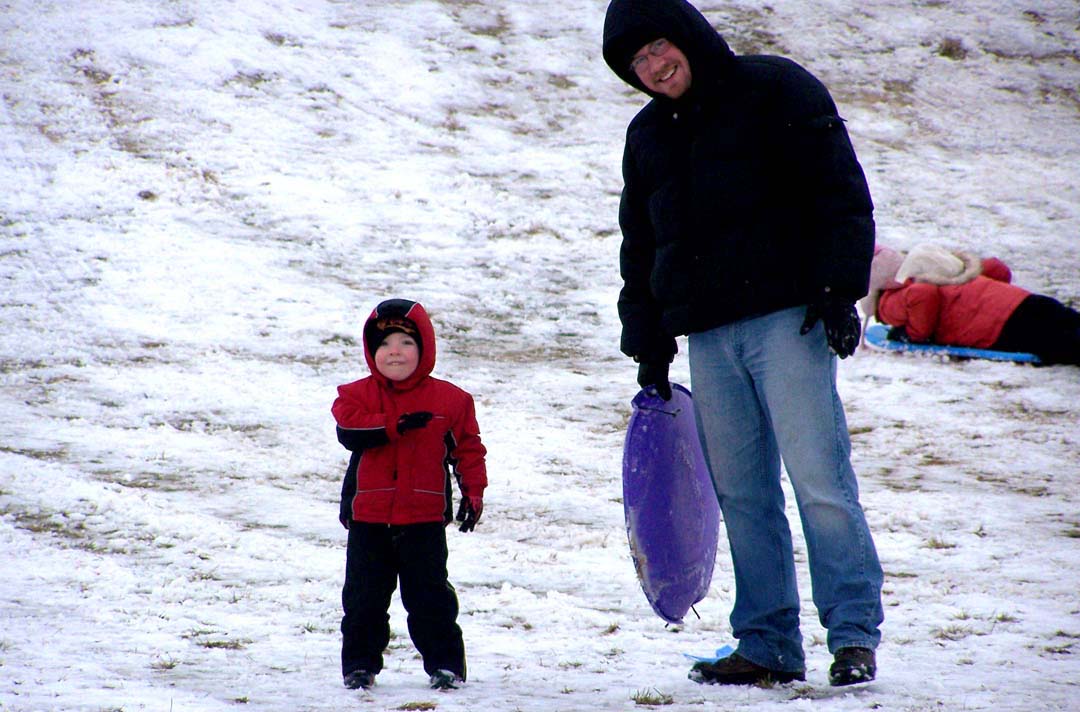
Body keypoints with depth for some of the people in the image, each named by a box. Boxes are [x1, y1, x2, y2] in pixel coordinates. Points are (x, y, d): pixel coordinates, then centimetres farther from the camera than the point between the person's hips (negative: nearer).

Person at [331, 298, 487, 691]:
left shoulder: (449, 399, 2)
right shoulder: (357, 394, 2)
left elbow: (467, 448, 8)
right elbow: (350, 432, -17)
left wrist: (473, 492, 0)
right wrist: (397, 425, -23)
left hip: (424, 517, -1)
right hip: (368, 515, 1)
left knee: (429, 595, 2)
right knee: (364, 595, 7)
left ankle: (444, 662, 10)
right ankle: (360, 662, 18)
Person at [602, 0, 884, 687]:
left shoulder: (777, 90, 0)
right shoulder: (648, 136, 18)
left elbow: (842, 192, -3)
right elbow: (639, 247, 24)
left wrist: (837, 287, -12)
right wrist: (648, 346, 18)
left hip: (786, 320, -6)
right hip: (707, 337, 6)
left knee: (819, 479, -11)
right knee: (742, 495, 3)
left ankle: (854, 635, -8)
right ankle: (768, 644, 8)